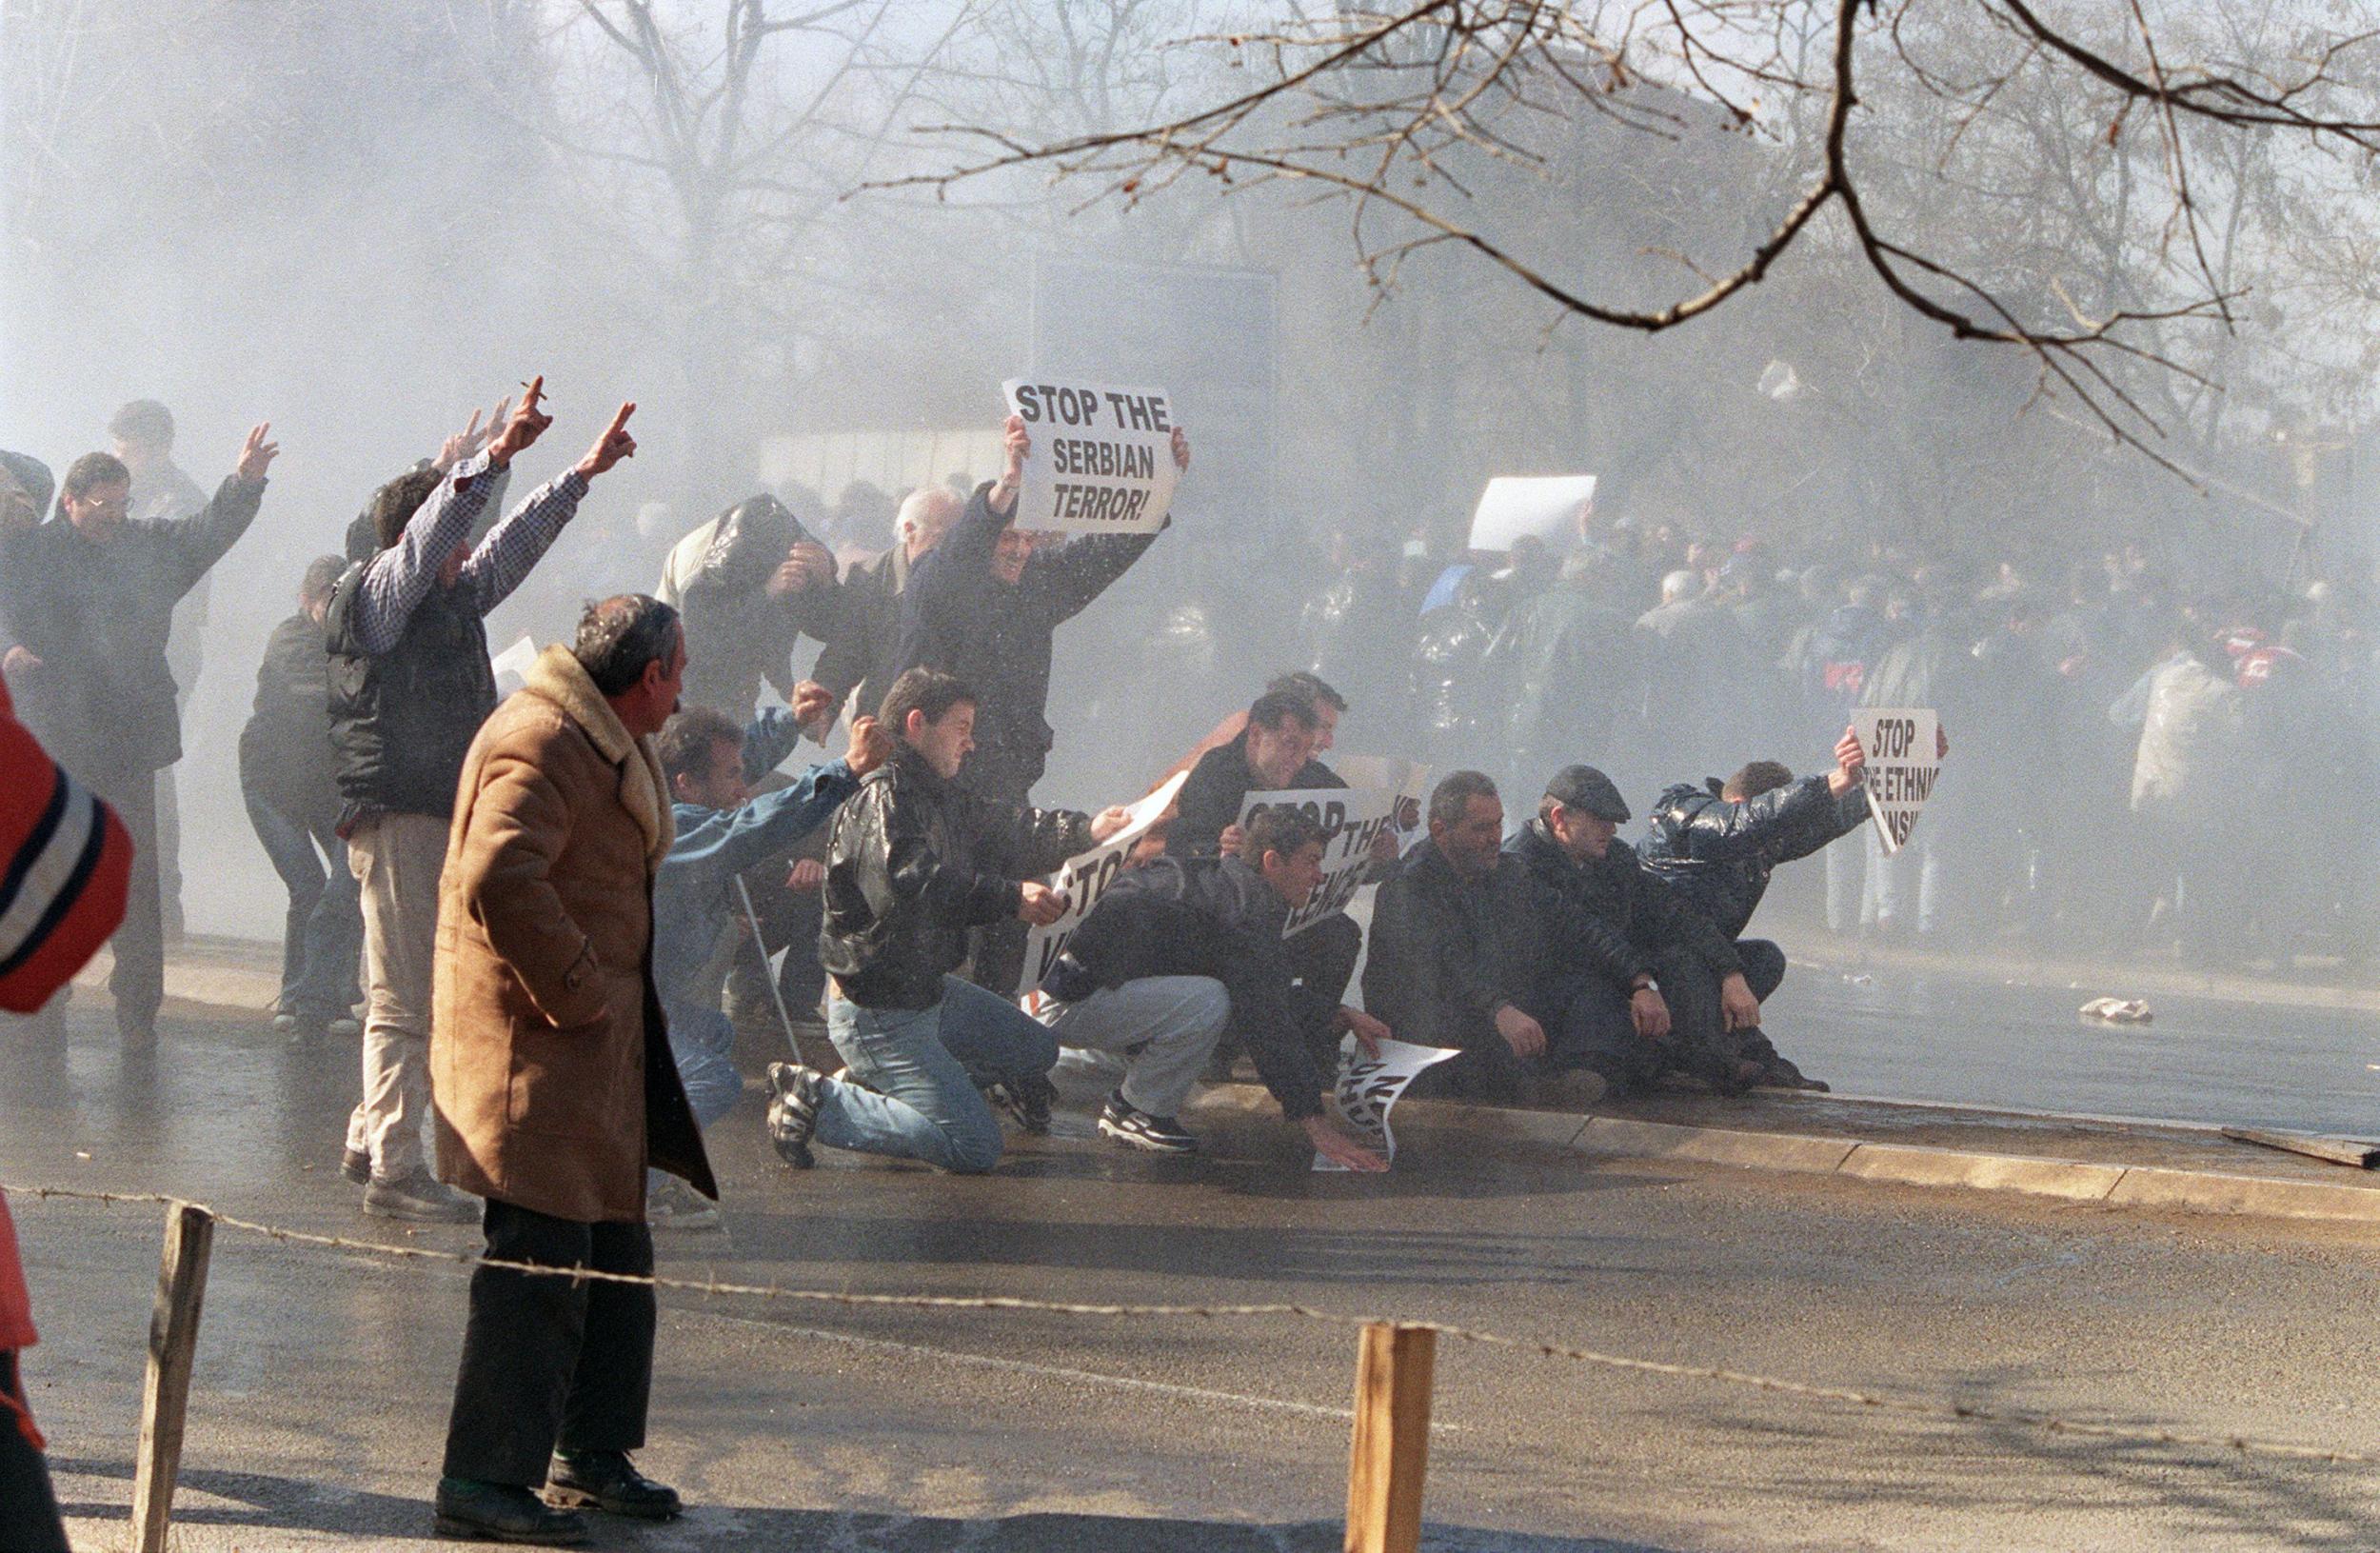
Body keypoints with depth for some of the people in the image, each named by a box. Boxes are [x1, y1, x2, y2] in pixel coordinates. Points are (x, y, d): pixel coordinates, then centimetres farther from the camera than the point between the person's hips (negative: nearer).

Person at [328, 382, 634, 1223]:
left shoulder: (458, 594, 16)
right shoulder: (374, 595, -8)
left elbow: (515, 541, 29)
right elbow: (429, 536, -24)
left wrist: (585, 472, 34)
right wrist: (495, 455, -33)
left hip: (452, 819, 9)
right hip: (397, 817, -9)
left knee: (420, 992, 15)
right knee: (406, 999, -9)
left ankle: (369, 1141, 25)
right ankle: (393, 1169, -8)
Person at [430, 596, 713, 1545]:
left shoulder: (598, 743, 19)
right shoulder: (539, 742, -17)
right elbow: (498, 881, -29)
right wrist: (576, 992, -22)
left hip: (596, 1052, 11)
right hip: (535, 1053, -11)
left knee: (613, 1254, 17)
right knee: (539, 1261, -10)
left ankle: (590, 1453, 29)